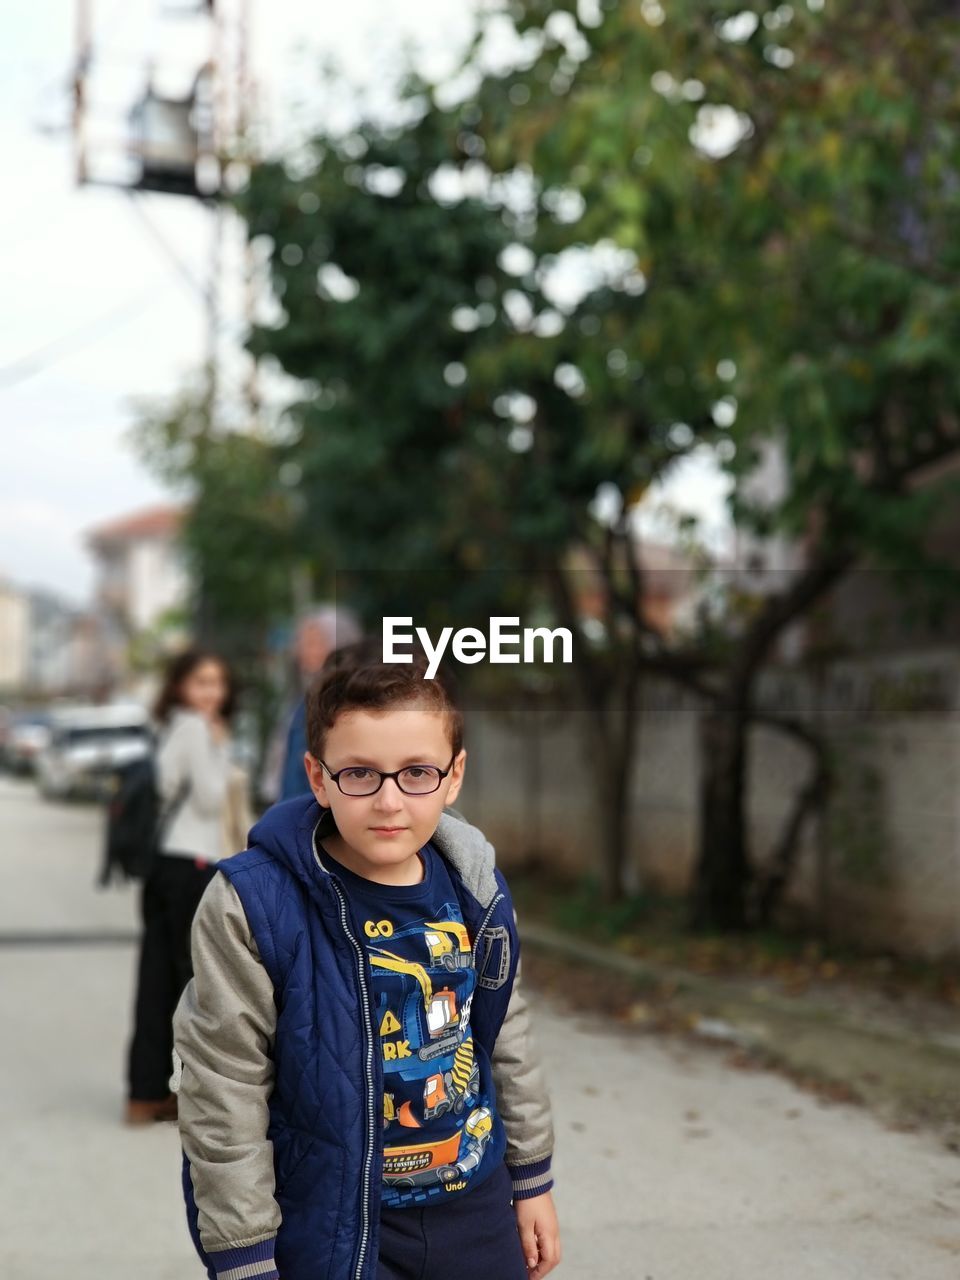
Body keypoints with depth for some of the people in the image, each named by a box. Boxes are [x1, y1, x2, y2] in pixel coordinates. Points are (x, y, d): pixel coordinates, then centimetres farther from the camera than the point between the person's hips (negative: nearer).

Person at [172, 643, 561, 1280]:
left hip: (477, 1205, 5)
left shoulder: (476, 888, -4)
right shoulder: (252, 905, -19)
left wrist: (532, 1179, 16)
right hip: (331, 1227, -4)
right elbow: (223, 1097, -14)